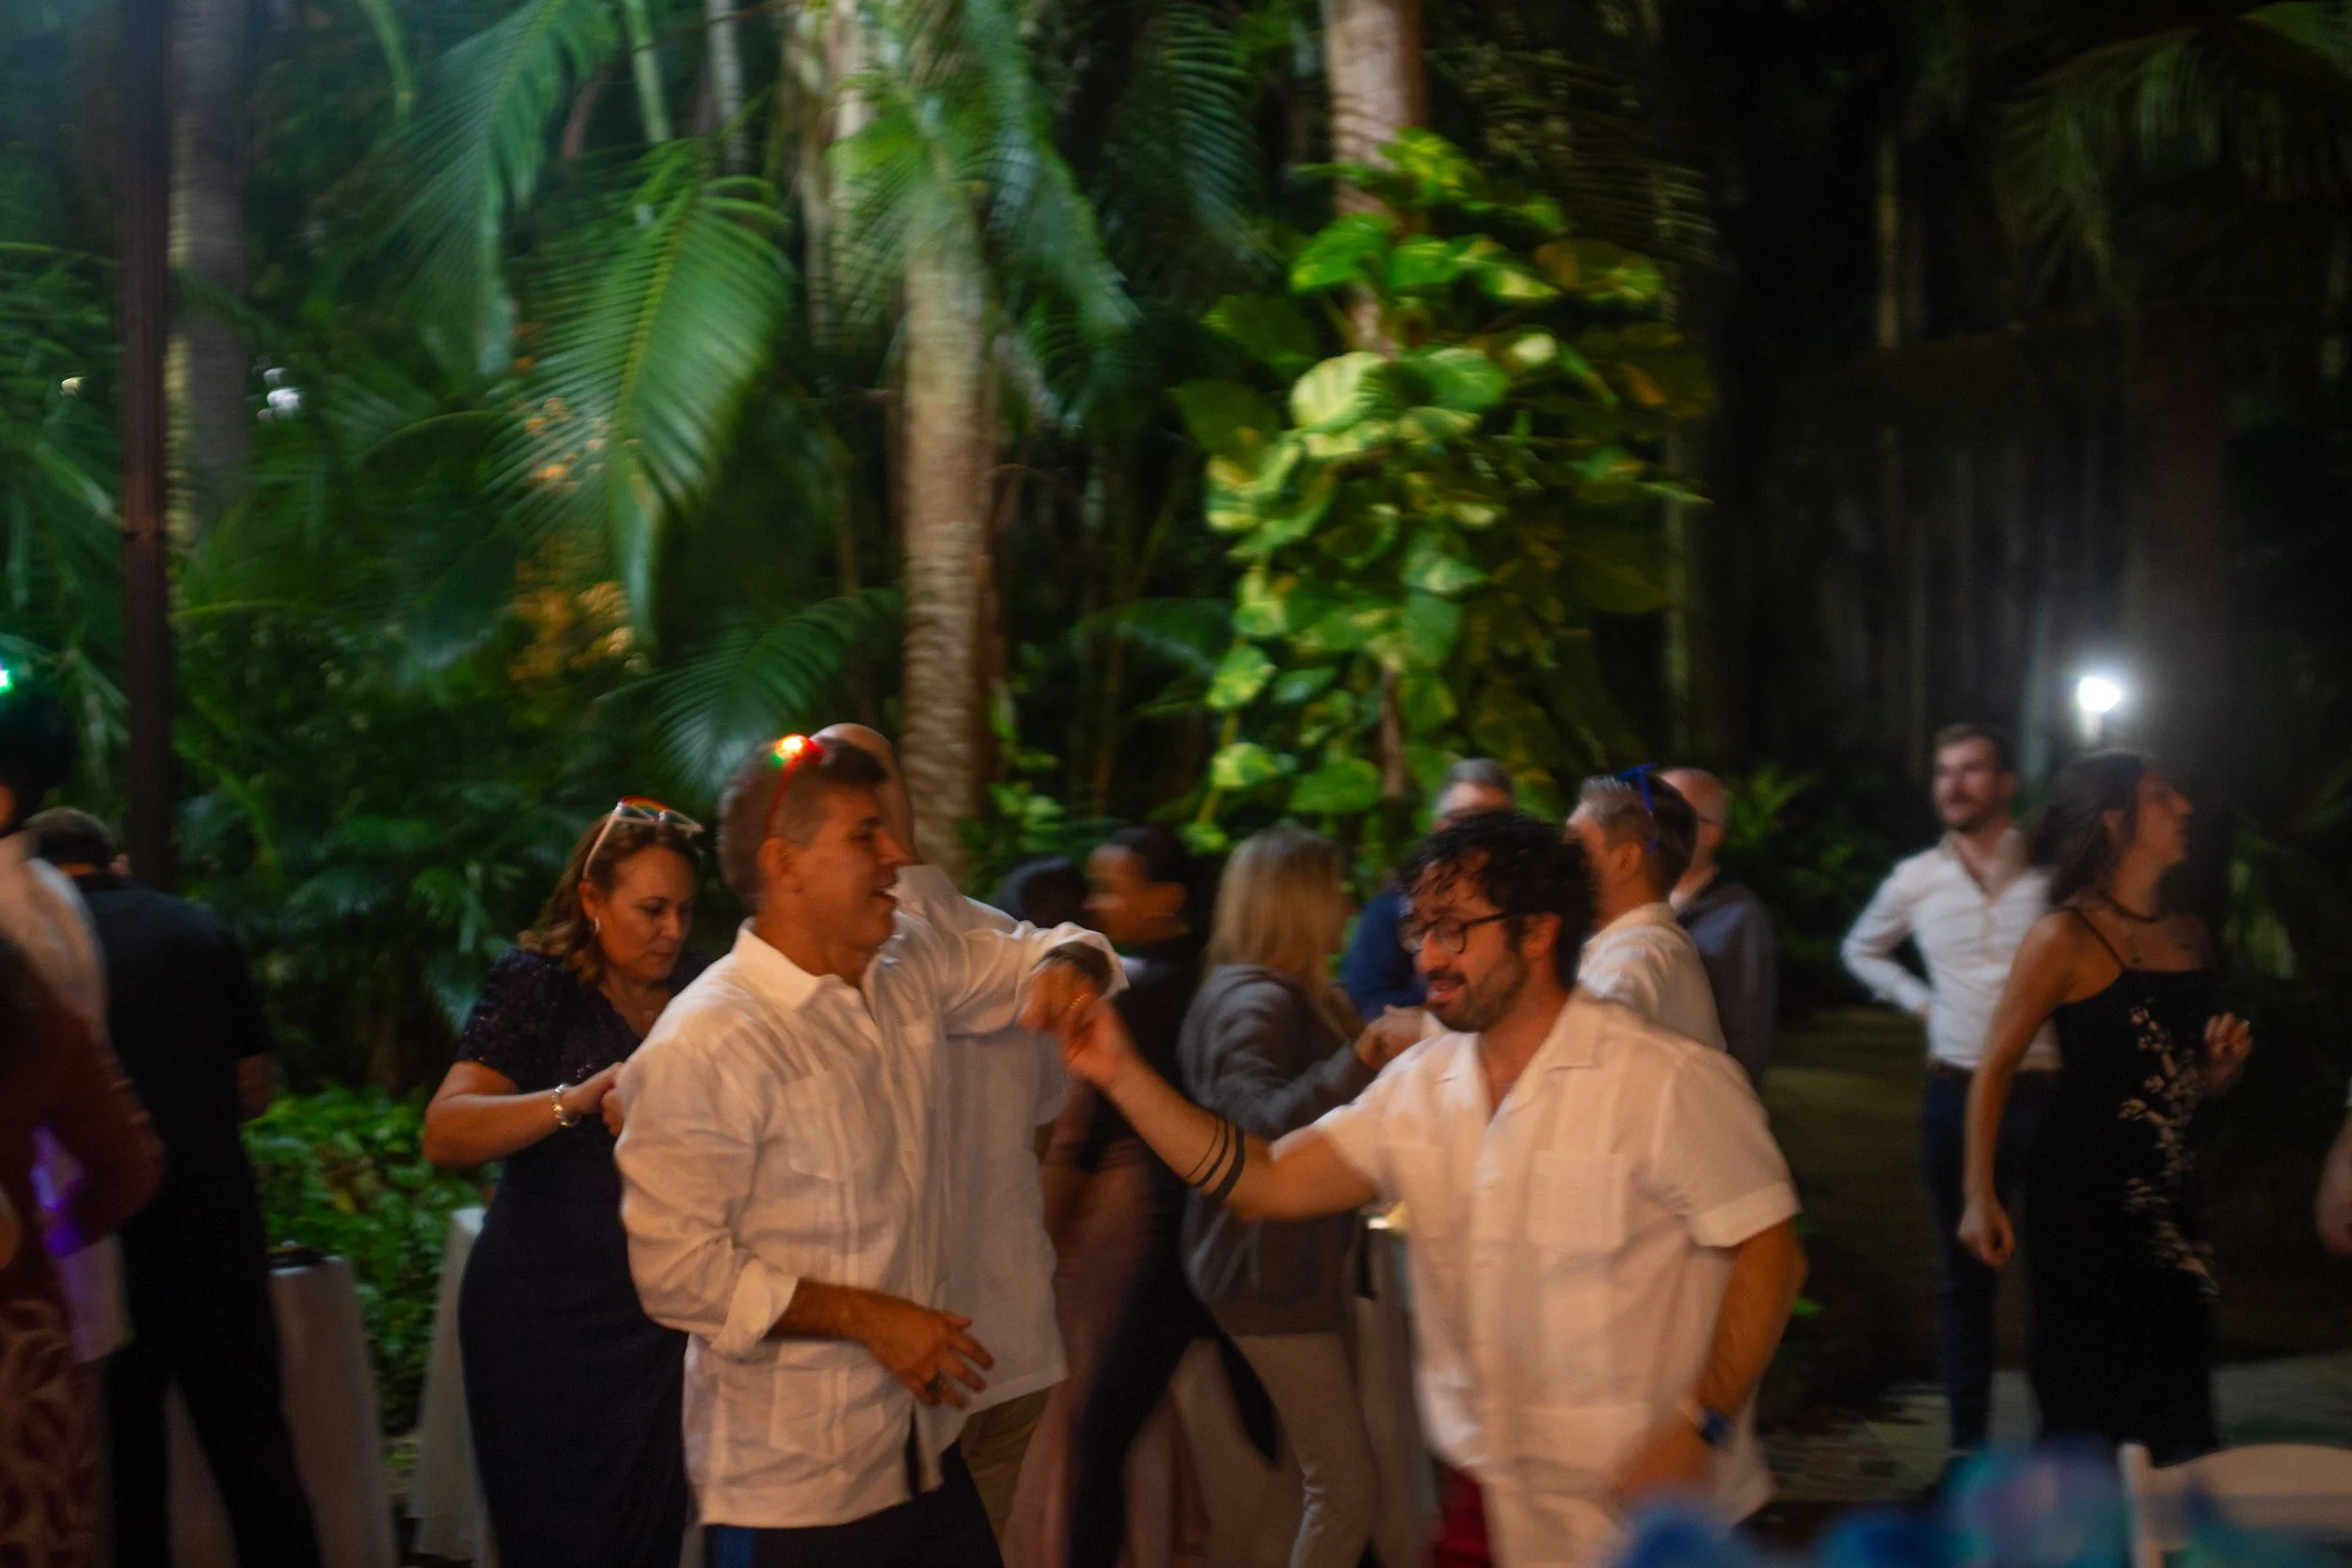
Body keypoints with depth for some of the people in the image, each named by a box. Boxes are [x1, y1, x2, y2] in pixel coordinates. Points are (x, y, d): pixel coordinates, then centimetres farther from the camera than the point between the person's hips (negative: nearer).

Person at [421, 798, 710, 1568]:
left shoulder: (697, 991, 6)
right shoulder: (536, 986, -7)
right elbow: (445, 1134, -21)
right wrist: (575, 1101, -35)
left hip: (660, 1317, 4)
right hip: (546, 1320, -4)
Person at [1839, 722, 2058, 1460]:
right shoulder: (1916, 881, 6)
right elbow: (1861, 949, 23)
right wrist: (1918, 1000, 10)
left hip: (2044, 1089, -3)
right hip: (1956, 1094, 3)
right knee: (1964, 1276, 9)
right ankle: (1969, 1441, 16)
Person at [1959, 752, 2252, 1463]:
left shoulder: (2187, 937, 12)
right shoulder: (2066, 938, -8)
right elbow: (1996, 1068, -7)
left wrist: (2226, 1063, 1)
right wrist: (1981, 1198, -12)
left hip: (2169, 1197, 6)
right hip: (2082, 1195, -6)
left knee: (2176, 1406, 6)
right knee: (2088, 1403, -1)